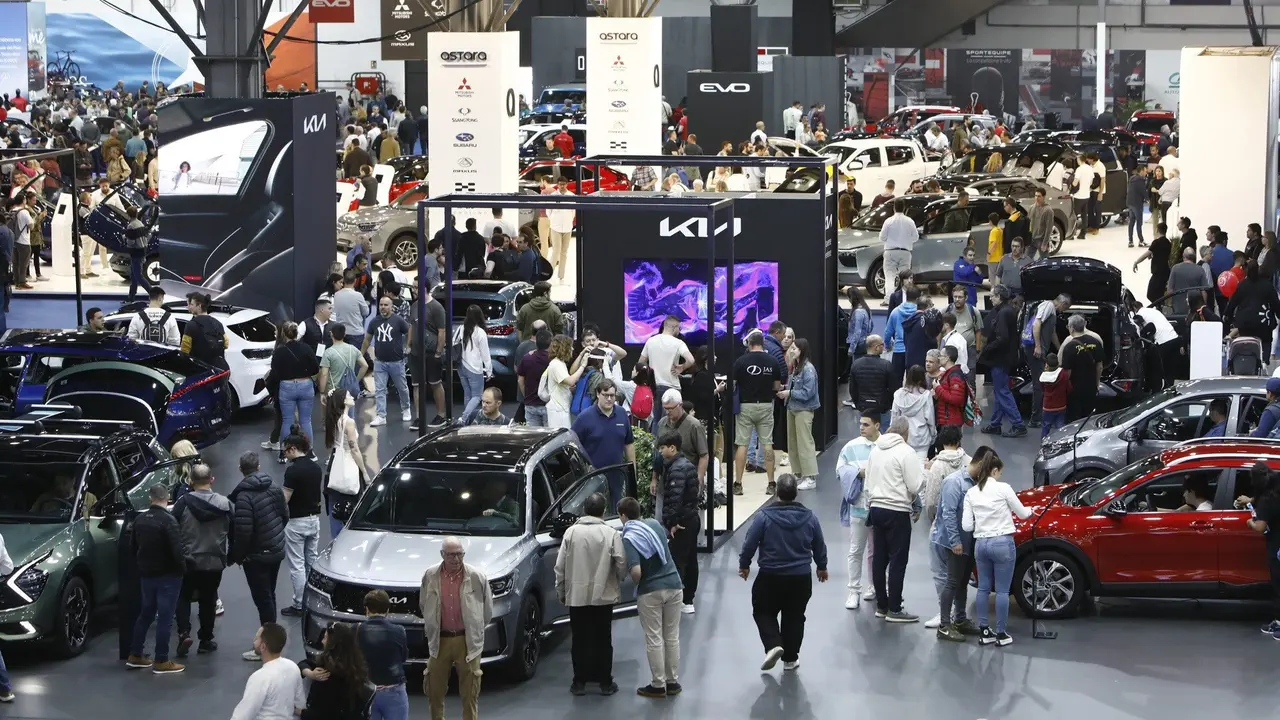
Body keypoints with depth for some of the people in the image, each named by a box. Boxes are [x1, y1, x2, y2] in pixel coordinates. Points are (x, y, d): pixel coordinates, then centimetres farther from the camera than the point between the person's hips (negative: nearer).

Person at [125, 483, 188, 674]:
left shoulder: (140, 520, 3)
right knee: (165, 617, -1)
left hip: (147, 574, 7)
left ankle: (135, 656, 23)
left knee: (146, 614, 18)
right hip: (168, 575, -7)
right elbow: (178, 549, -22)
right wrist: (182, 567, -5)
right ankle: (161, 662, 2)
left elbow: (134, 547, 13)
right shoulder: (168, 520, -20)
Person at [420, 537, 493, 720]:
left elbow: (487, 611, 3)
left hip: (467, 641, -2)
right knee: (435, 691, 10)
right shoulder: (430, 576, -3)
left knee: (470, 692, 3)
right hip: (440, 641, 2)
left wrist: (474, 631, 9)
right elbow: (424, 607, 12)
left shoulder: (477, 577, -8)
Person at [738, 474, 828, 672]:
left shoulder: (764, 516, -15)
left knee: (763, 611, 14)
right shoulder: (809, 517, -4)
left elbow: (750, 543, -9)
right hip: (801, 578, 3)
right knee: (794, 617, 15)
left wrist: (744, 564, 9)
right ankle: (790, 659, 18)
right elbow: (819, 546, 8)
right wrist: (822, 567, 26)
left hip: (770, 577, -2)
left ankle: (773, 644, -8)